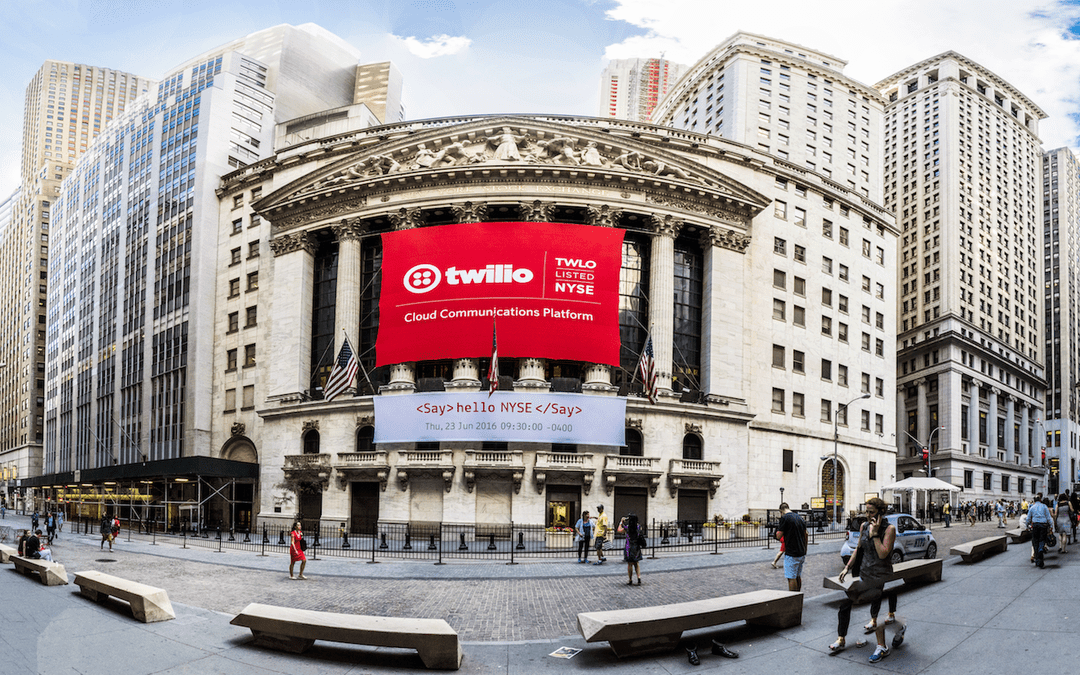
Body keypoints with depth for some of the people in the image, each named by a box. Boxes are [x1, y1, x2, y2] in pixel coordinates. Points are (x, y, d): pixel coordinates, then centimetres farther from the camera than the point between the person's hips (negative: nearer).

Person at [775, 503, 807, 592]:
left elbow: (779, 536, -13)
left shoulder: (785, 518, -12)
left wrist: (778, 530, 7)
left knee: (791, 578, -2)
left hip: (791, 554, -8)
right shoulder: (800, 518, 11)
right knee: (798, 577, 17)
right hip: (801, 553, 8)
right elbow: (805, 535, 17)